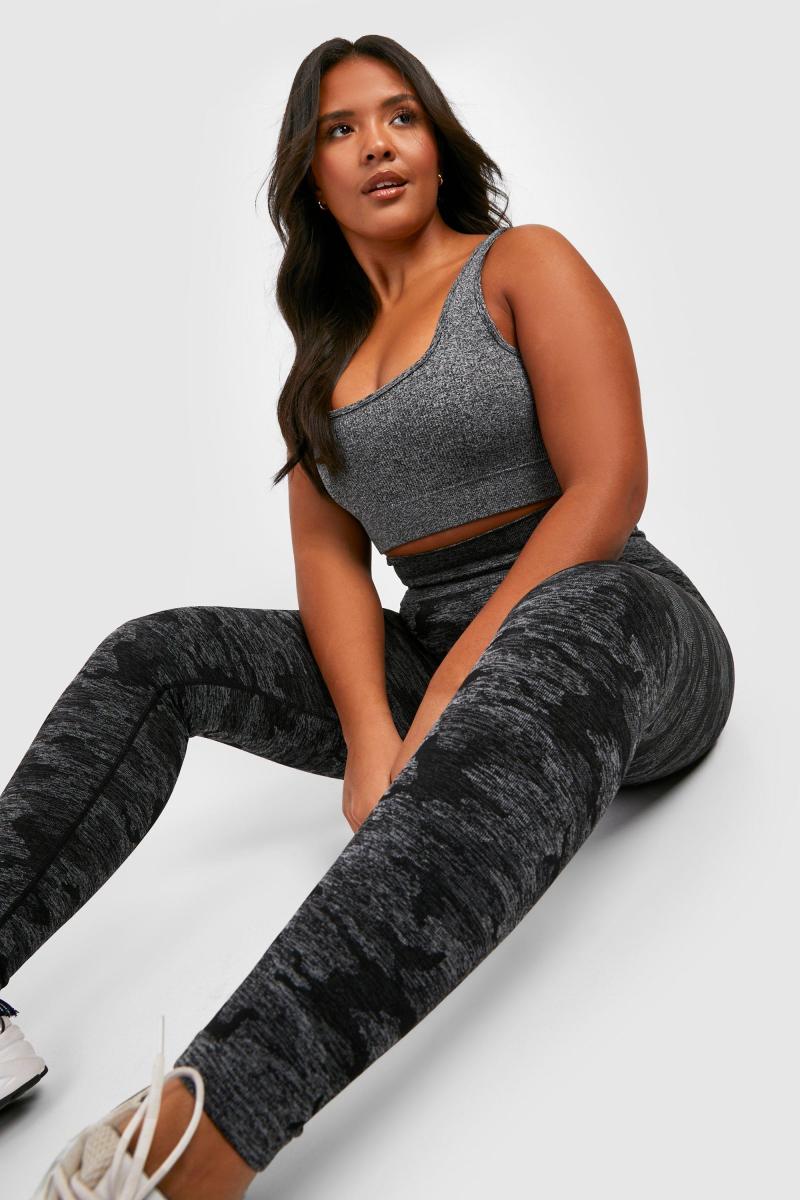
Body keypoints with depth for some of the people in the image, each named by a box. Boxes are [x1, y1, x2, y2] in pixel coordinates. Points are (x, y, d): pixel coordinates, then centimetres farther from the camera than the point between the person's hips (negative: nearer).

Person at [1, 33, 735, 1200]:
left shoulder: (525, 265, 2)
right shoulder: (326, 356, 16)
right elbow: (330, 559, 3)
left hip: (622, 625, -5)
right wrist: (368, 730, -16)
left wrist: (450, 684, -19)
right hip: (431, 661, 6)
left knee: (556, 648, -41)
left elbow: (607, 490, -11)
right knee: (156, 657, -6)